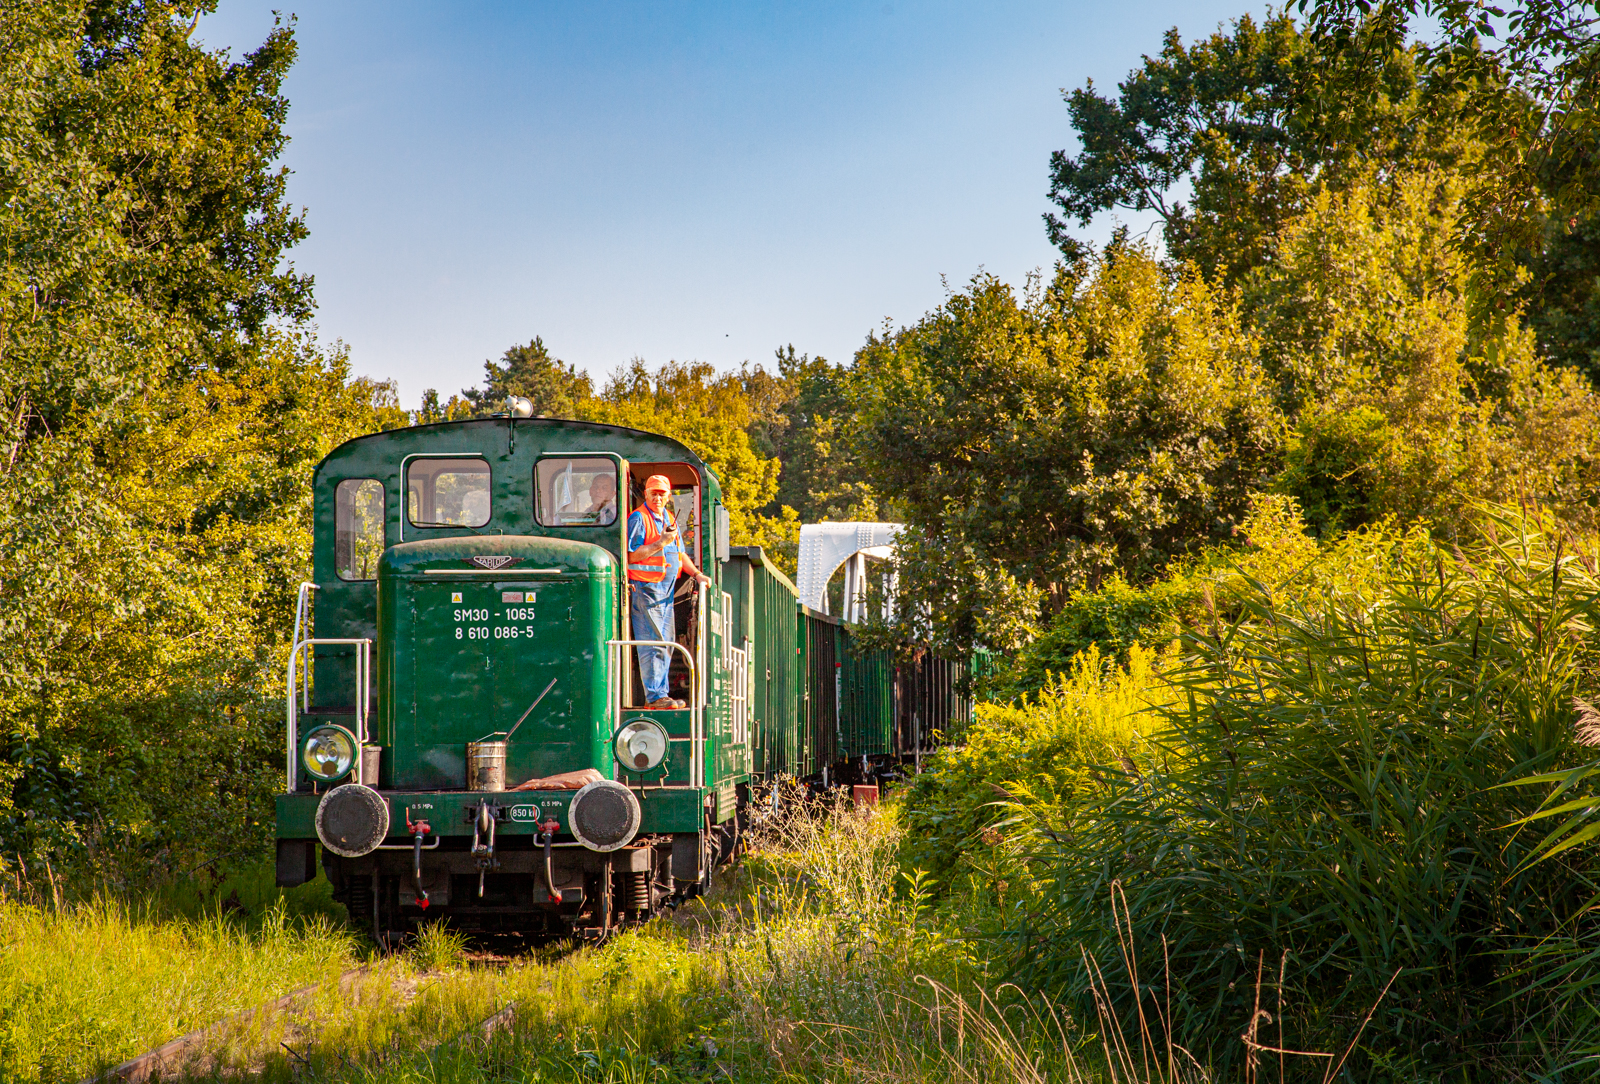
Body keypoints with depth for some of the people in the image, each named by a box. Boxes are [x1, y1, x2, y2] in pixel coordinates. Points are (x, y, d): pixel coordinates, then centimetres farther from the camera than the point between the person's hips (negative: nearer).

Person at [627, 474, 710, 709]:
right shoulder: (638, 518, -7)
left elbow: (679, 553, 23)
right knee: (652, 643, -10)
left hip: (666, 590, 8)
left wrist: (696, 573, 10)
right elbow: (631, 555, -14)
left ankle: (659, 693, 15)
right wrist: (661, 543, -19)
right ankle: (654, 697, -10)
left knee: (666, 644, 9)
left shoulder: (669, 519, 17)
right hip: (645, 588, -8)